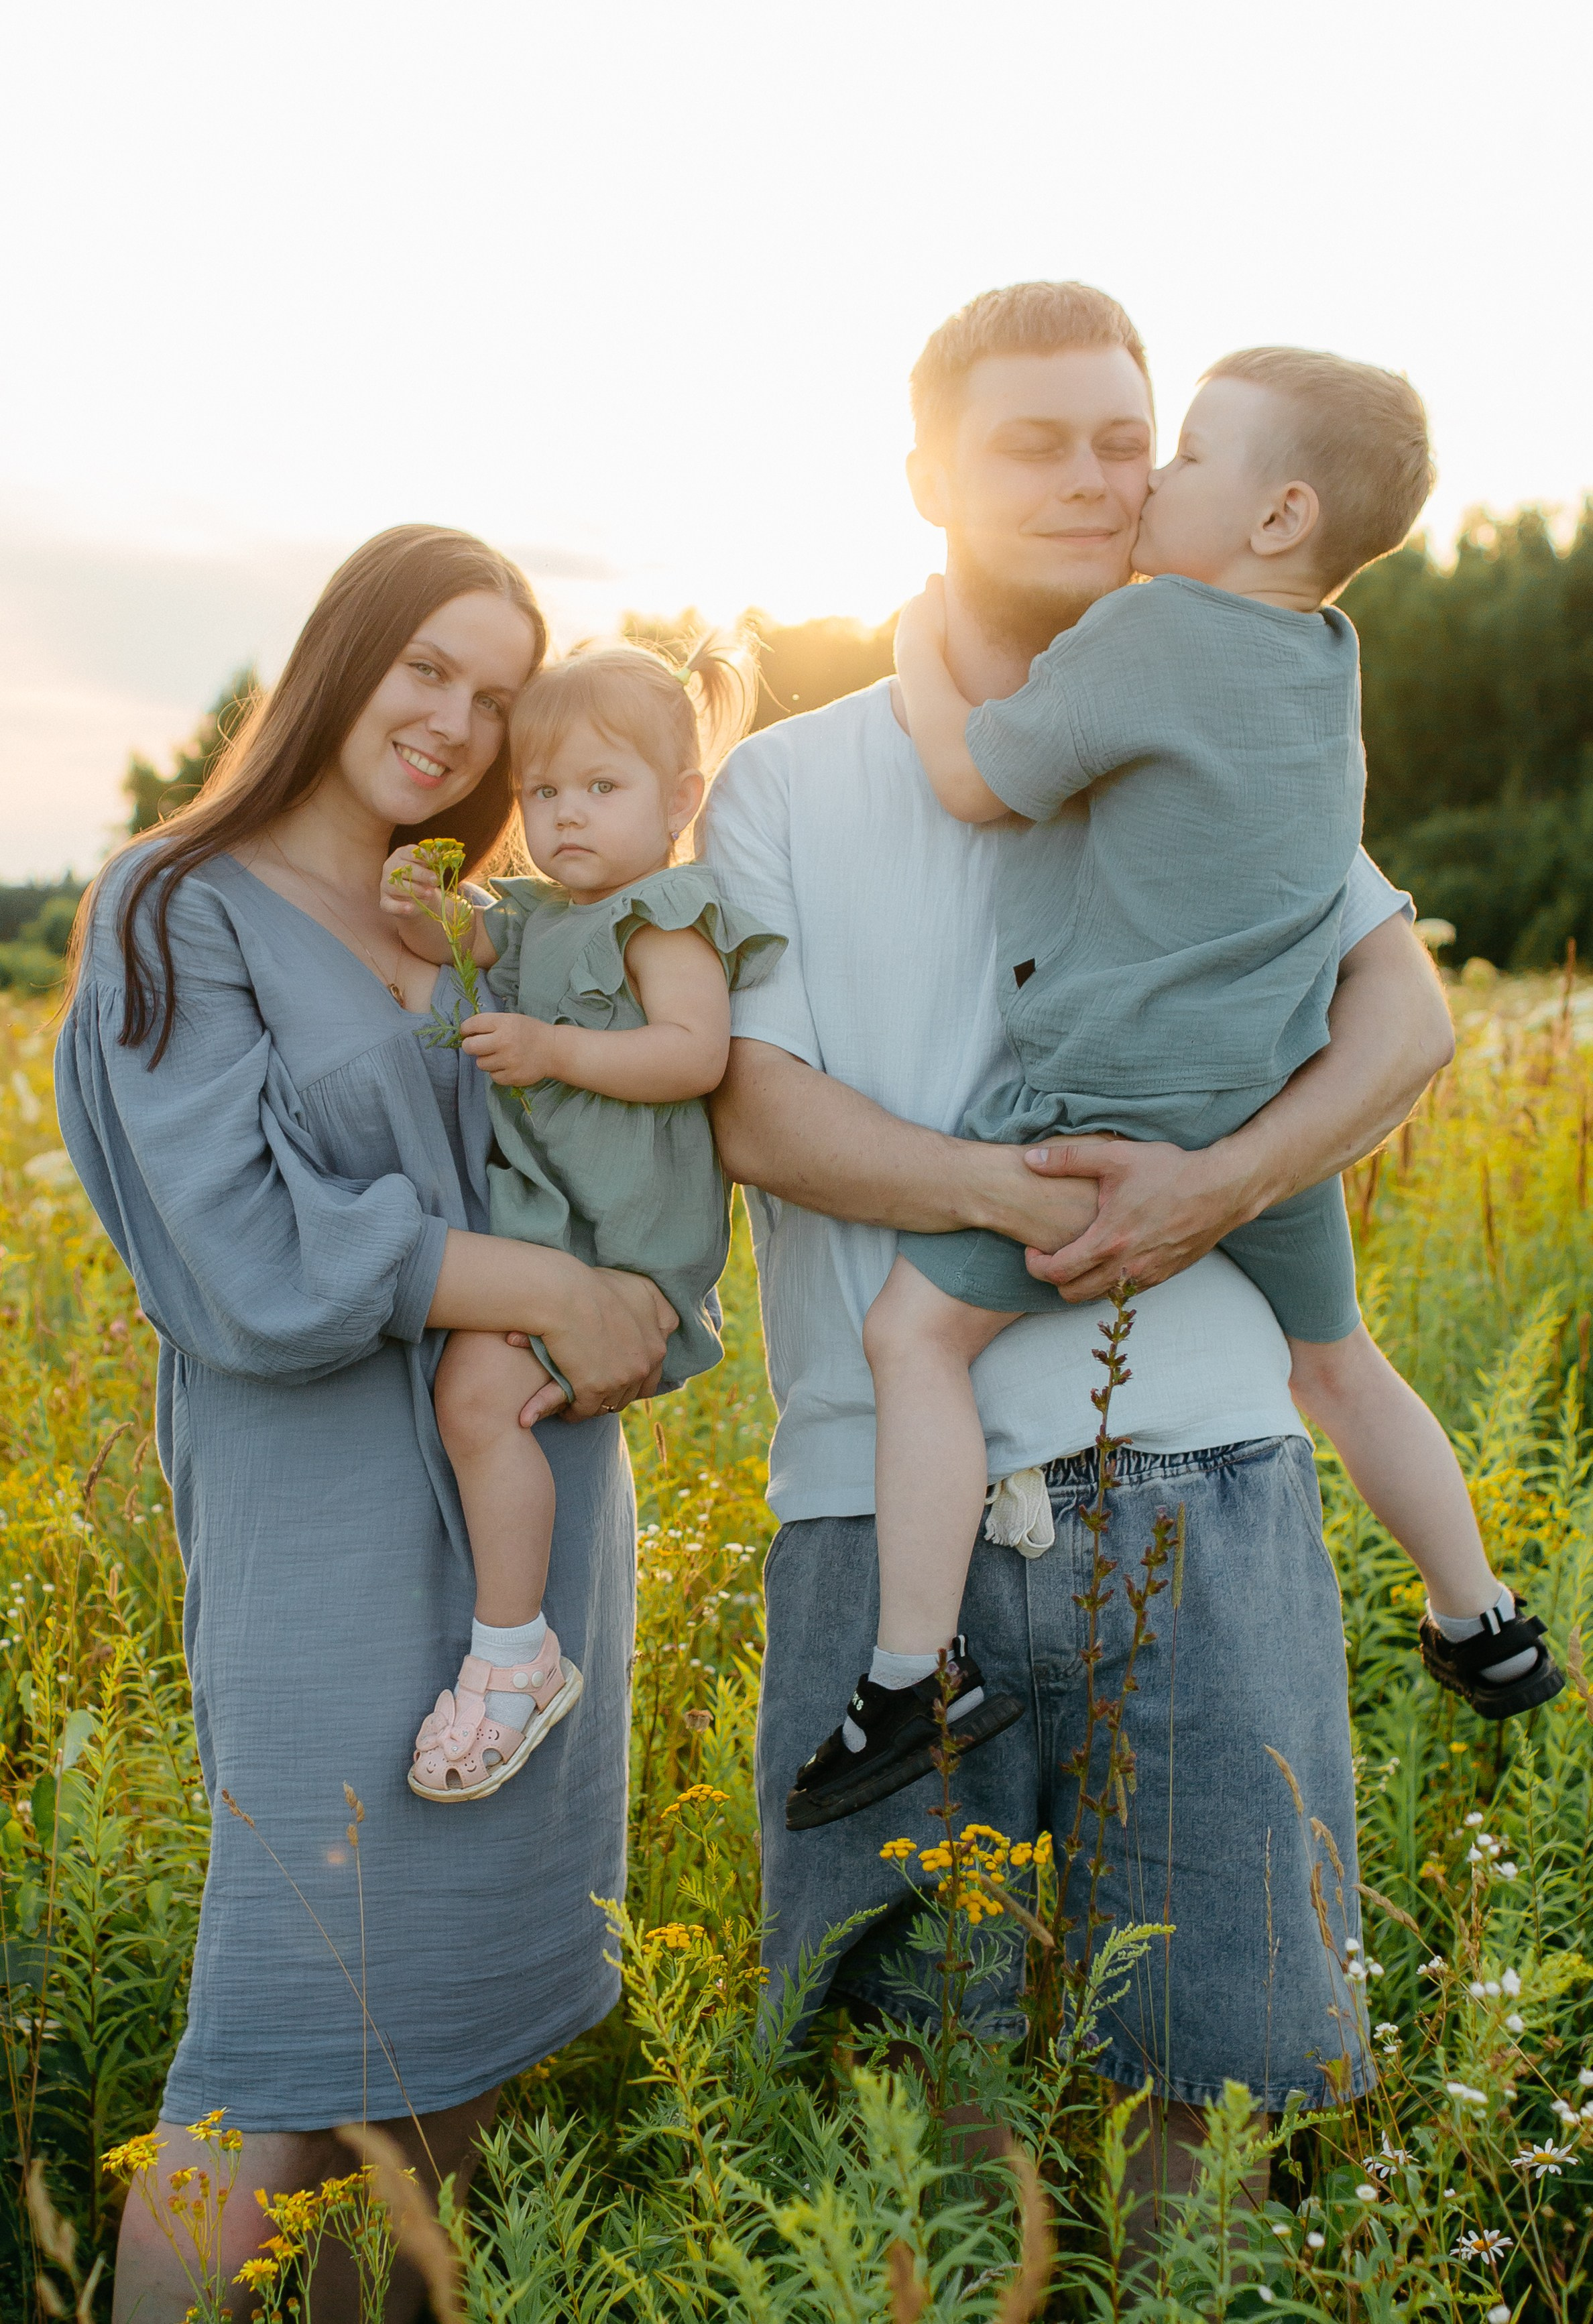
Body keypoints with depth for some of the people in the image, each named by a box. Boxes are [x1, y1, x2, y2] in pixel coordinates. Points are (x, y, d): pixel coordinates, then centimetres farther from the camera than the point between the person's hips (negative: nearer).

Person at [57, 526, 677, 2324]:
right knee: (290, 2039, -2)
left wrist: (628, 1332, -7)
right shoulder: (179, 912, -4)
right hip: (342, 1528, -6)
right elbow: (256, 1260, -15)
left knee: (475, 1992, 12)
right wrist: (558, 1293, -13)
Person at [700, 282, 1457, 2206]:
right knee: (922, 2058, 10)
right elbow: (758, 1110, -4)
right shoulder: (786, 786, 7)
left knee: (1216, 2051, 6)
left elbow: (1408, 1013, 3)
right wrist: (1014, 1194, -19)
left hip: (1198, 1476, 2)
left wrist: (1220, 1183, -16)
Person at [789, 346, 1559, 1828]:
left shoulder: (1152, 628, -14)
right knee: (1336, 1360, 24)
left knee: (915, 1330, -5)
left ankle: (917, 1674, -7)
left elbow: (976, 781, -8)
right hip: (1279, 1100, 9)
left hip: (1122, 1095, -8)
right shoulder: (1324, 655, 9)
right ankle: (1486, 1632, 38)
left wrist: (919, 654, 10)